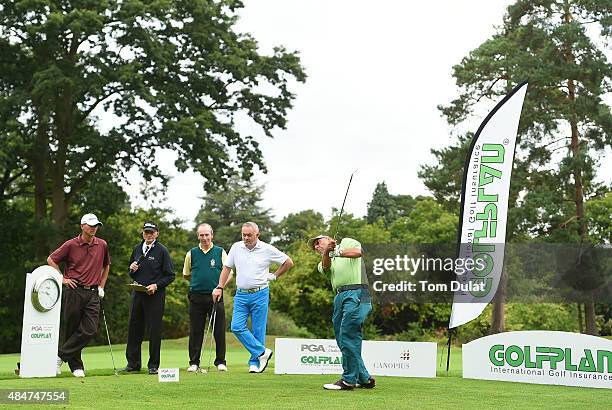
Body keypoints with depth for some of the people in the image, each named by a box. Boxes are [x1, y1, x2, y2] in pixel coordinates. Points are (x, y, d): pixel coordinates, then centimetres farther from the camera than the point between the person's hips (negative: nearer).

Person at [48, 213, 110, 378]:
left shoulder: (102, 245, 8)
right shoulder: (71, 245, -2)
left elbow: (106, 265, 24)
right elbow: (51, 260, 7)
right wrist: (62, 279, 1)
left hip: (93, 293, 3)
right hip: (74, 291, -3)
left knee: (90, 329, -10)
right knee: (72, 329, 2)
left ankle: (61, 355, -1)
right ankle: (76, 366, 12)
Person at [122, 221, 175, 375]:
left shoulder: (162, 251, -3)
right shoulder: (137, 249, 12)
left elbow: (170, 275, -3)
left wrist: (156, 285, -15)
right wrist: (132, 269, 1)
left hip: (155, 295, -5)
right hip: (137, 294, 5)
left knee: (154, 330, -1)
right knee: (134, 328, 6)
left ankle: (153, 365, 8)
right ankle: (133, 363, 16)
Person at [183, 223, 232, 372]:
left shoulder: (220, 252, 5)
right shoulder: (191, 253, 8)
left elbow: (229, 272, 5)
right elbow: (186, 275, 18)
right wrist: (198, 282, 9)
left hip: (215, 296, -1)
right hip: (196, 297, 1)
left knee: (219, 330, 0)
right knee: (195, 331, 3)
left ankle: (220, 361, 10)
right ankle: (194, 363, 11)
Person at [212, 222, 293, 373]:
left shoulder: (267, 249, -4)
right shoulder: (236, 247, 4)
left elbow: (288, 262, 6)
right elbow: (227, 268, 12)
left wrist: (274, 276, 5)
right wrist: (220, 287, 4)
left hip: (260, 294, -3)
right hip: (241, 294, 3)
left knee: (258, 330, 0)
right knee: (237, 327, -10)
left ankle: (254, 362, 11)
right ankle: (262, 352, -1)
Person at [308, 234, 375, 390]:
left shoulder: (346, 242, 15)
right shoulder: (323, 263, 26)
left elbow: (357, 252, -7)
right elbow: (326, 267, 1)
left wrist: (337, 252, -14)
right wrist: (327, 252, -18)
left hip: (356, 292, -7)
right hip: (339, 296, 7)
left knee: (348, 336, -13)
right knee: (341, 338, 4)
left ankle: (348, 380, -10)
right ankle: (364, 379, 13)